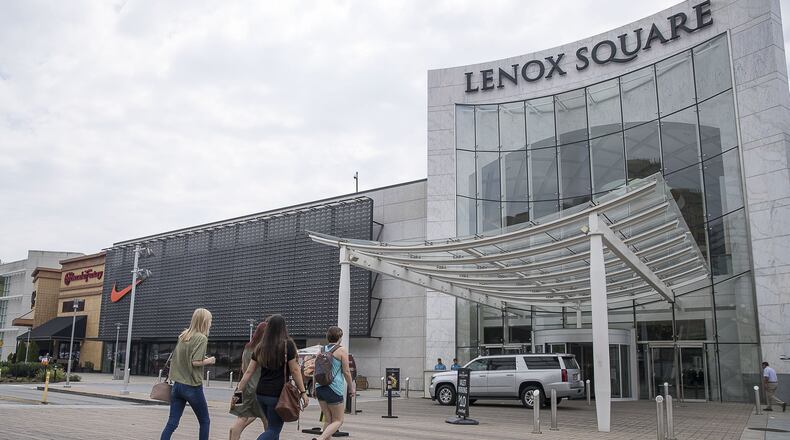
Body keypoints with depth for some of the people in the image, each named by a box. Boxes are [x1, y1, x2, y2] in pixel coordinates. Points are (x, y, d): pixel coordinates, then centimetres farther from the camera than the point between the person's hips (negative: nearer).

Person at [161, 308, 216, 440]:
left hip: (177, 384, 6)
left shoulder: (183, 335, 10)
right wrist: (209, 361, -3)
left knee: (172, 423, 5)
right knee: (204, 421, 11)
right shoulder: (202, 338, -12)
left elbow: (175, 357, 16)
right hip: (193, 387, -6)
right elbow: (195, 362, -19)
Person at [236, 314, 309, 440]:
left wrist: (238, 390, 12)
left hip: (260, 393, 6)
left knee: (272, 426, 20)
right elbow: (294, 370, -8)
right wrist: (303, 392, -3)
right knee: (274, 429, 1)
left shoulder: (260, 347, 6)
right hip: (278, 394, -5)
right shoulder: (288, 344, -8)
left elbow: (248, 372, 6)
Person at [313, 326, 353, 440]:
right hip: (334, 389, -6)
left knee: (328, 420, 15)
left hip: (320, 387, 6)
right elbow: (346, 371, -7)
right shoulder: (342, 350, -5)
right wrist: (351, 387, 5)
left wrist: (315, 389, 22)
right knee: (338, 421, 2)